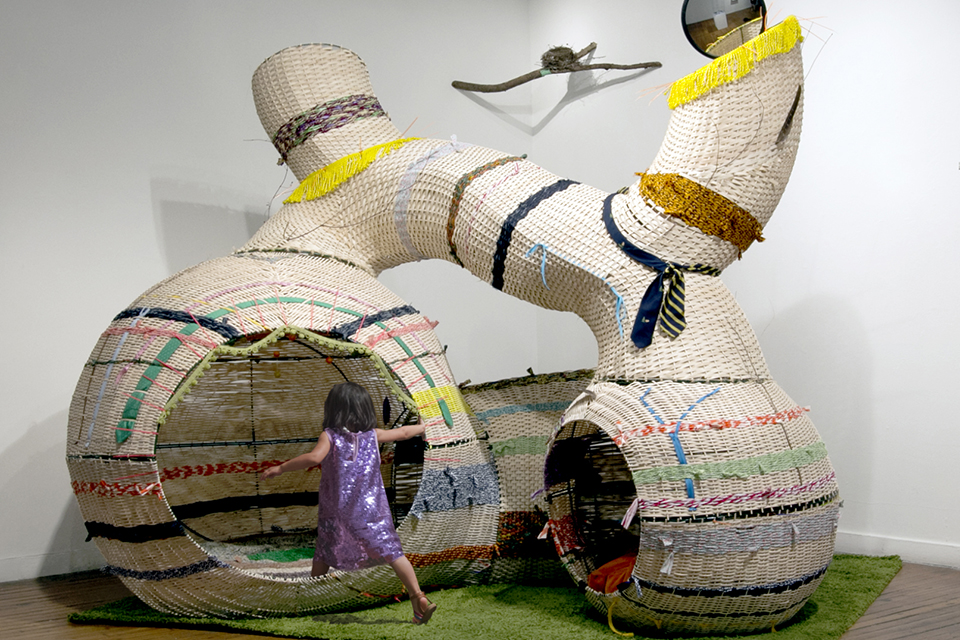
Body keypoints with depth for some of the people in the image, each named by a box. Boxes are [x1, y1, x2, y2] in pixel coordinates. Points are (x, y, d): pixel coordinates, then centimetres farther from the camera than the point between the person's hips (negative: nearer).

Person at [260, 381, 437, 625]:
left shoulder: (330, 435, -7)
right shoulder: (373, 435, 4)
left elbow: (314, 457, -26)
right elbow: (403, 433, 18)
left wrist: (280, 468, -20)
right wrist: (421, 427, 39)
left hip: (336, 511, -1)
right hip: (371, 510, 1)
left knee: (324, 554, 16)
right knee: (391, 552, 3)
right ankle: (418, 597, -4)